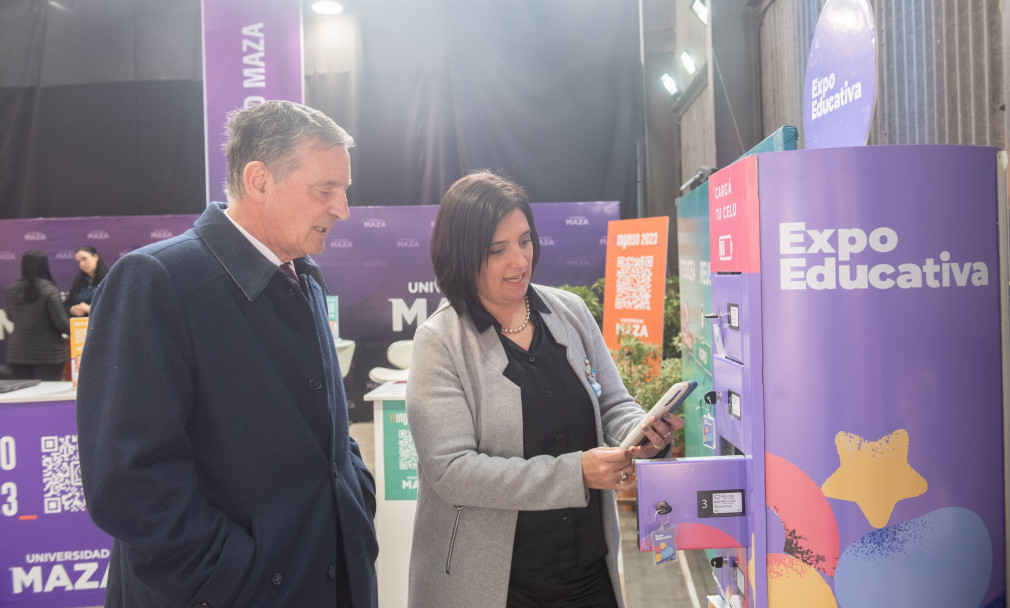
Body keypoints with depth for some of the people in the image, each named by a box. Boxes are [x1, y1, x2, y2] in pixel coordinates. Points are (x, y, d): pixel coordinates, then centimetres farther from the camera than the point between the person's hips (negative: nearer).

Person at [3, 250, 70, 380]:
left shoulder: (11, 290, 1)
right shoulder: (49, 291, -14)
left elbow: (10, 317, 16)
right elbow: (61, 322, -13)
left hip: (18, 354, 5)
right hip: (48, 354, -5)